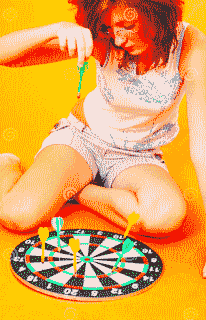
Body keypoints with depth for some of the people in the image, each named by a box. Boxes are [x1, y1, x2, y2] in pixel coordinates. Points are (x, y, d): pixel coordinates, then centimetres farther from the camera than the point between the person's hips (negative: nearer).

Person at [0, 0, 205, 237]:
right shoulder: (102, 41, -19)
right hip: (84, 137, 0)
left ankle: (76, 191, -8)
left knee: (167, 216, -33)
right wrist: (56, 29, -40)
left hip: (138, 158, 1)